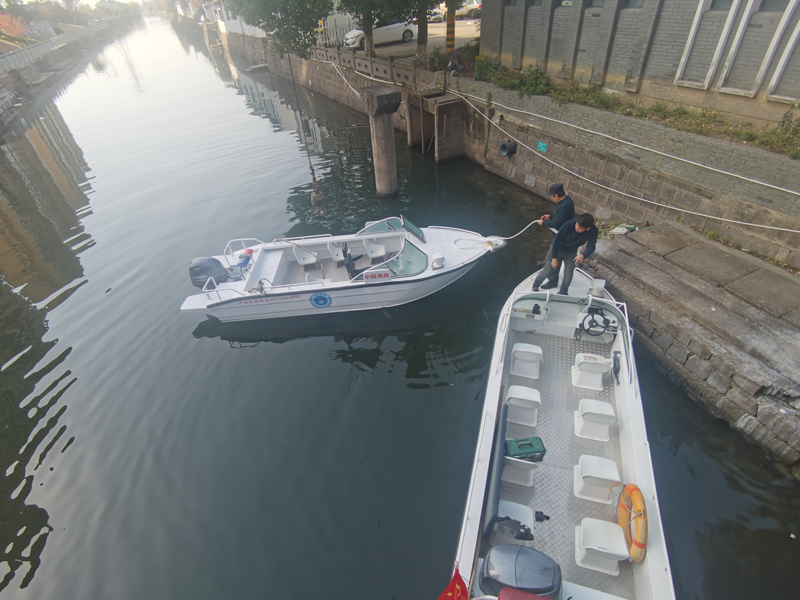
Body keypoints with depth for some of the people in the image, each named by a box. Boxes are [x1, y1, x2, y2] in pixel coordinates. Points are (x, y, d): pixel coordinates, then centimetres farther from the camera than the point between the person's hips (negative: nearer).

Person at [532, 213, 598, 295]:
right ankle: (535, 286, 23)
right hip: (557, 249, -3)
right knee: (548, 271, -1)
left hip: (571, 253, 3)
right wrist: (554, 258, -22)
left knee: (568, 275, -1)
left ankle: (562, 294, 22)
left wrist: (583, 255, -54)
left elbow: (591, 247, -30)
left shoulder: (593, 231, -26)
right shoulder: (569, 224, -33)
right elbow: (556, 240, -26)